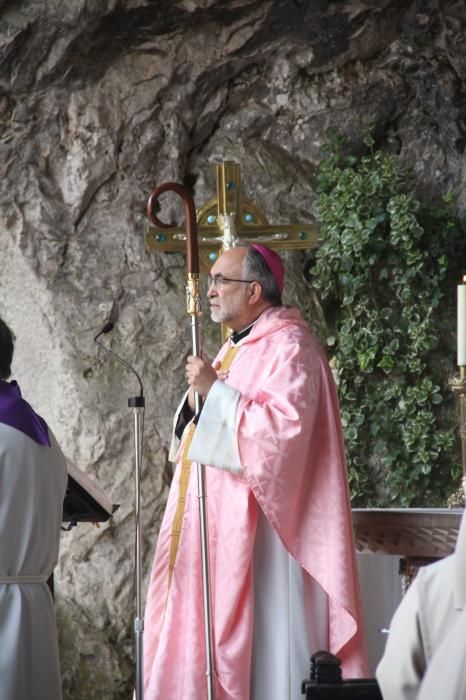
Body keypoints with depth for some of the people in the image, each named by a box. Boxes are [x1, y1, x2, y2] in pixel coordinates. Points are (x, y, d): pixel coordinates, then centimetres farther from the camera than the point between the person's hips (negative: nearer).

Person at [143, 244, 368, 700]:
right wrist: (200, 395, 3)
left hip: (255, 526, -10)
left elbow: (282, 426, -23)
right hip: (218, 521, 10)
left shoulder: (287, 347, -11)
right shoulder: (236, 348, 19)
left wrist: (215, 392, -19)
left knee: (258, 639, -8)